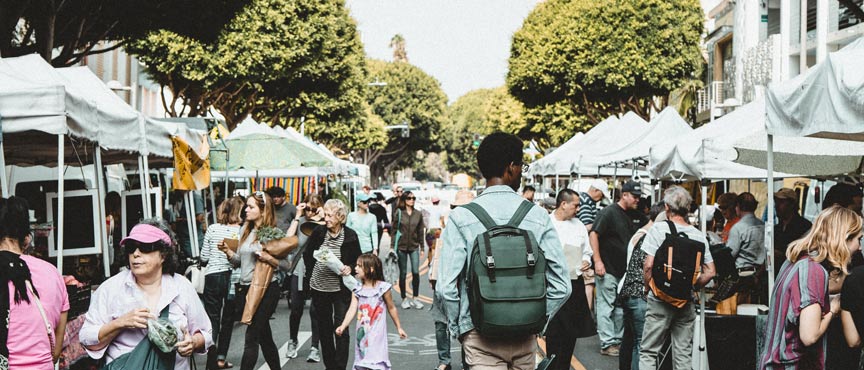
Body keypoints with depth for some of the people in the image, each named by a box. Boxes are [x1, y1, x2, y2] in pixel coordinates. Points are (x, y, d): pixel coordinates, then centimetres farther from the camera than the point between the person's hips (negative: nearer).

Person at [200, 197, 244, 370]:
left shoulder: (212, 229, -3)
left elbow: (203, 258, 1)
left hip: (212, 277, 1)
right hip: (232, 277, -1)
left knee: (212, 318, 6)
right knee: (228, 319, 15)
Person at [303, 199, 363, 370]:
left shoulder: (350, 236, -8)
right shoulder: (318, 232, -3)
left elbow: (357, 260, 2)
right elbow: (307, 255, 10)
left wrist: (349, 268, -17)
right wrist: (312, 273, 9)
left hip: (340, 289, -3)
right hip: (319, 288, 3)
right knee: (324, 329, 12)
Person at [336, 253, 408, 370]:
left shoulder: (382, 288, -8)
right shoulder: (357, 290, 2)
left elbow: (391, 308, 3)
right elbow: (352, 310, -7)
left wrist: (399, 328, 9)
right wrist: (342, 326, -21)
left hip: (377, 333, -4)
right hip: (362, 333, 4)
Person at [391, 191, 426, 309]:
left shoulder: (418, 214, 5)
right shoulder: (399, 213, -2)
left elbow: (420, 232, 8)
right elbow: (394, 230, 0)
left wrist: (422, 247, 8)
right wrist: (392, 246, -4)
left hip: (414, 247, 2)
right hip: (401, 246, -2)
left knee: (416, 272, -4)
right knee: (403, 273, 5)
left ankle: (415, 298, 6)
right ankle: (404, 299, 14)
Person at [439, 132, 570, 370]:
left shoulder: (461, 218, -8)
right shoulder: (538, 216, -3)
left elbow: (447, 286, -14)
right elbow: (561, 286, -5)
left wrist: (457, 328, 3)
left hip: (479, 334, -2)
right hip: (525, 336, 3)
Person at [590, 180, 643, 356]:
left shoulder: (634, 215, 12)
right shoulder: (609, 212, -10)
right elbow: (594, 234, -14)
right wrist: (597, 261, -18)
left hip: (625, 269, 8)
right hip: (608, 269, -8)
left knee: (621, 308, 13)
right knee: (606, 306, -2)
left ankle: (618, 340, 22)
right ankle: (607, 343, 2)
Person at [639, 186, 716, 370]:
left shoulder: (659, 229, -9)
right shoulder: (698, 235, 2)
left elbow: (648, 266, -14)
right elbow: (710, 272, 2)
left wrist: (649, 288, 2)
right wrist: (691, 287, 13)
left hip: (660, 300, -3)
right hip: (686, 303, 4)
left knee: (648, 352, 4)